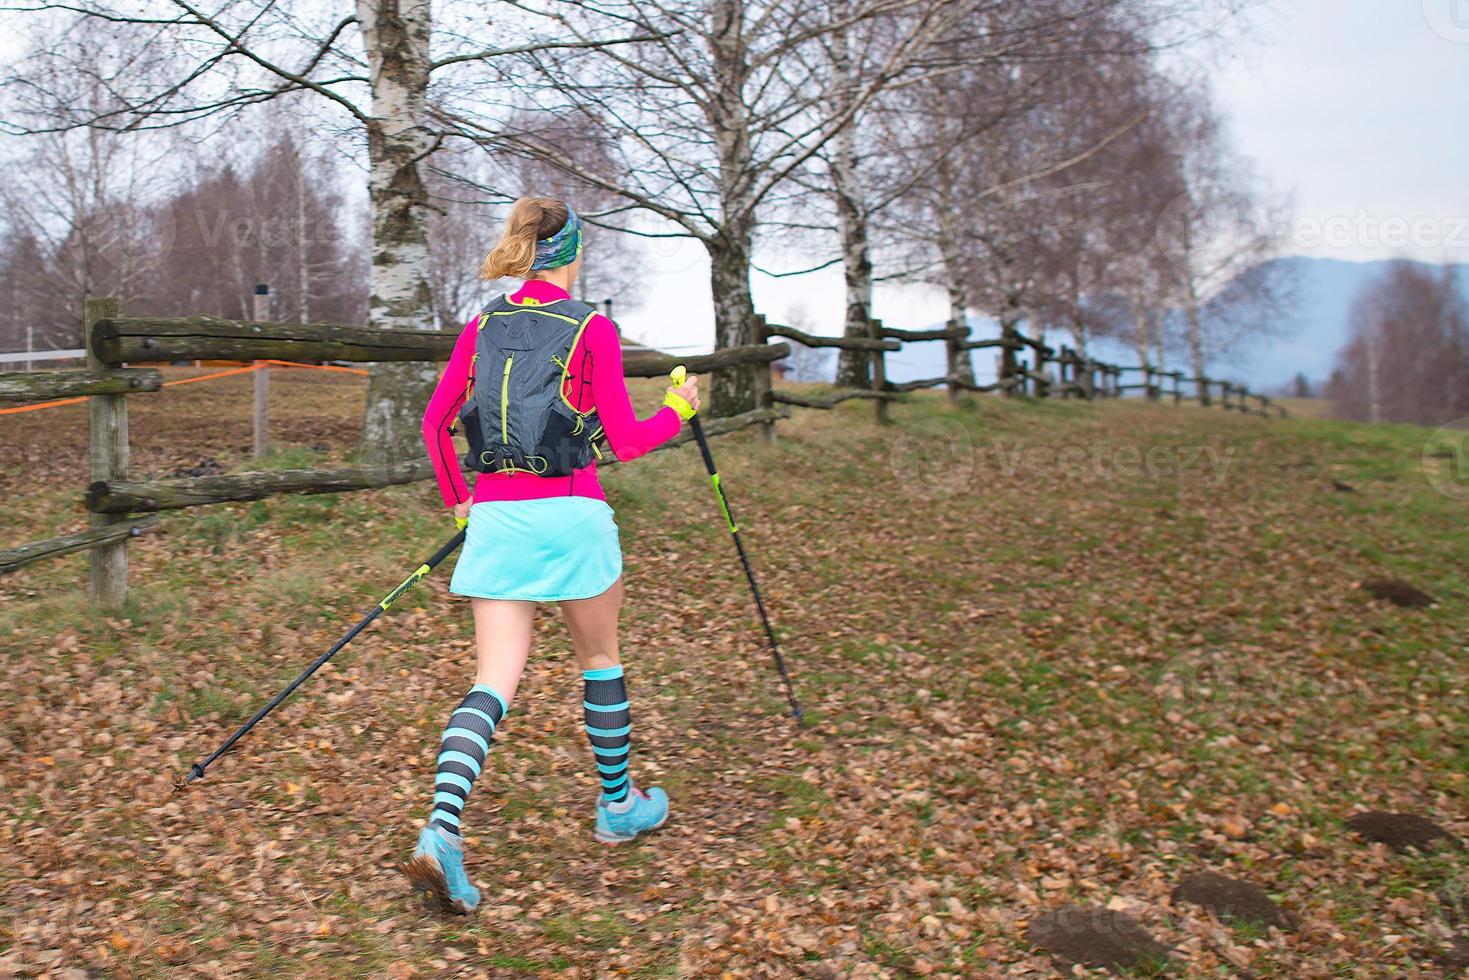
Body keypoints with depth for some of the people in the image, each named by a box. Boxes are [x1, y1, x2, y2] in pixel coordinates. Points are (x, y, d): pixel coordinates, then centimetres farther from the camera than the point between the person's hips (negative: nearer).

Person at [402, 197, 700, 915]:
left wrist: (459, 499, 25)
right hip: (571, 515, -3)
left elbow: (435, 423, 12)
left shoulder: (482, 327, 9)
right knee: (600, 660, 17)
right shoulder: (592, 329, -4)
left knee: (493, 681, 2)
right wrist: (680, 408, 15)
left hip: (494, 516, 3)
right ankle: (618, 807, 33)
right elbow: (626, 441, -3)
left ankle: (440, 831, -15)